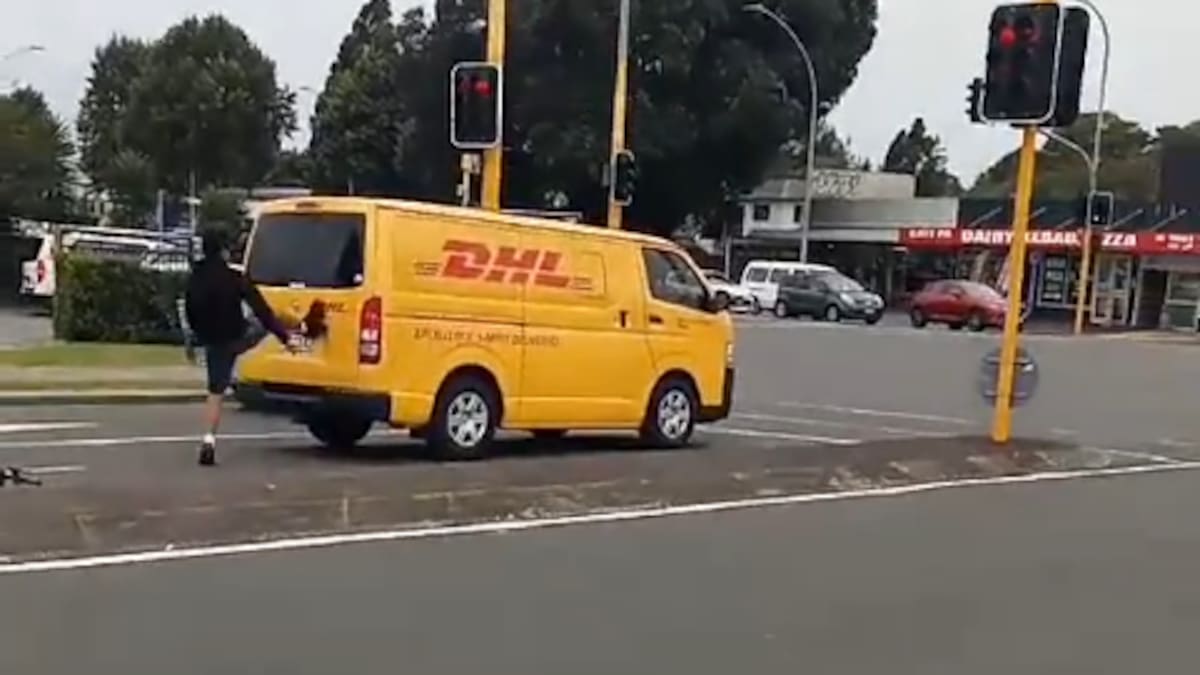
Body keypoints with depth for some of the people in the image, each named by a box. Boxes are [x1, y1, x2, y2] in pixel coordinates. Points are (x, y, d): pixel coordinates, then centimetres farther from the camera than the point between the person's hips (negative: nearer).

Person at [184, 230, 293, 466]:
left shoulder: (194, 280, 2)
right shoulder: (234, 278, -14)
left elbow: (190, 315, 13)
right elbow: (260, 309, -17)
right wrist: (283, 334, -17)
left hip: (213, 344, 4)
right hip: (237, 338, -4)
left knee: (216, 393, 9)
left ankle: (209, 440, 5)